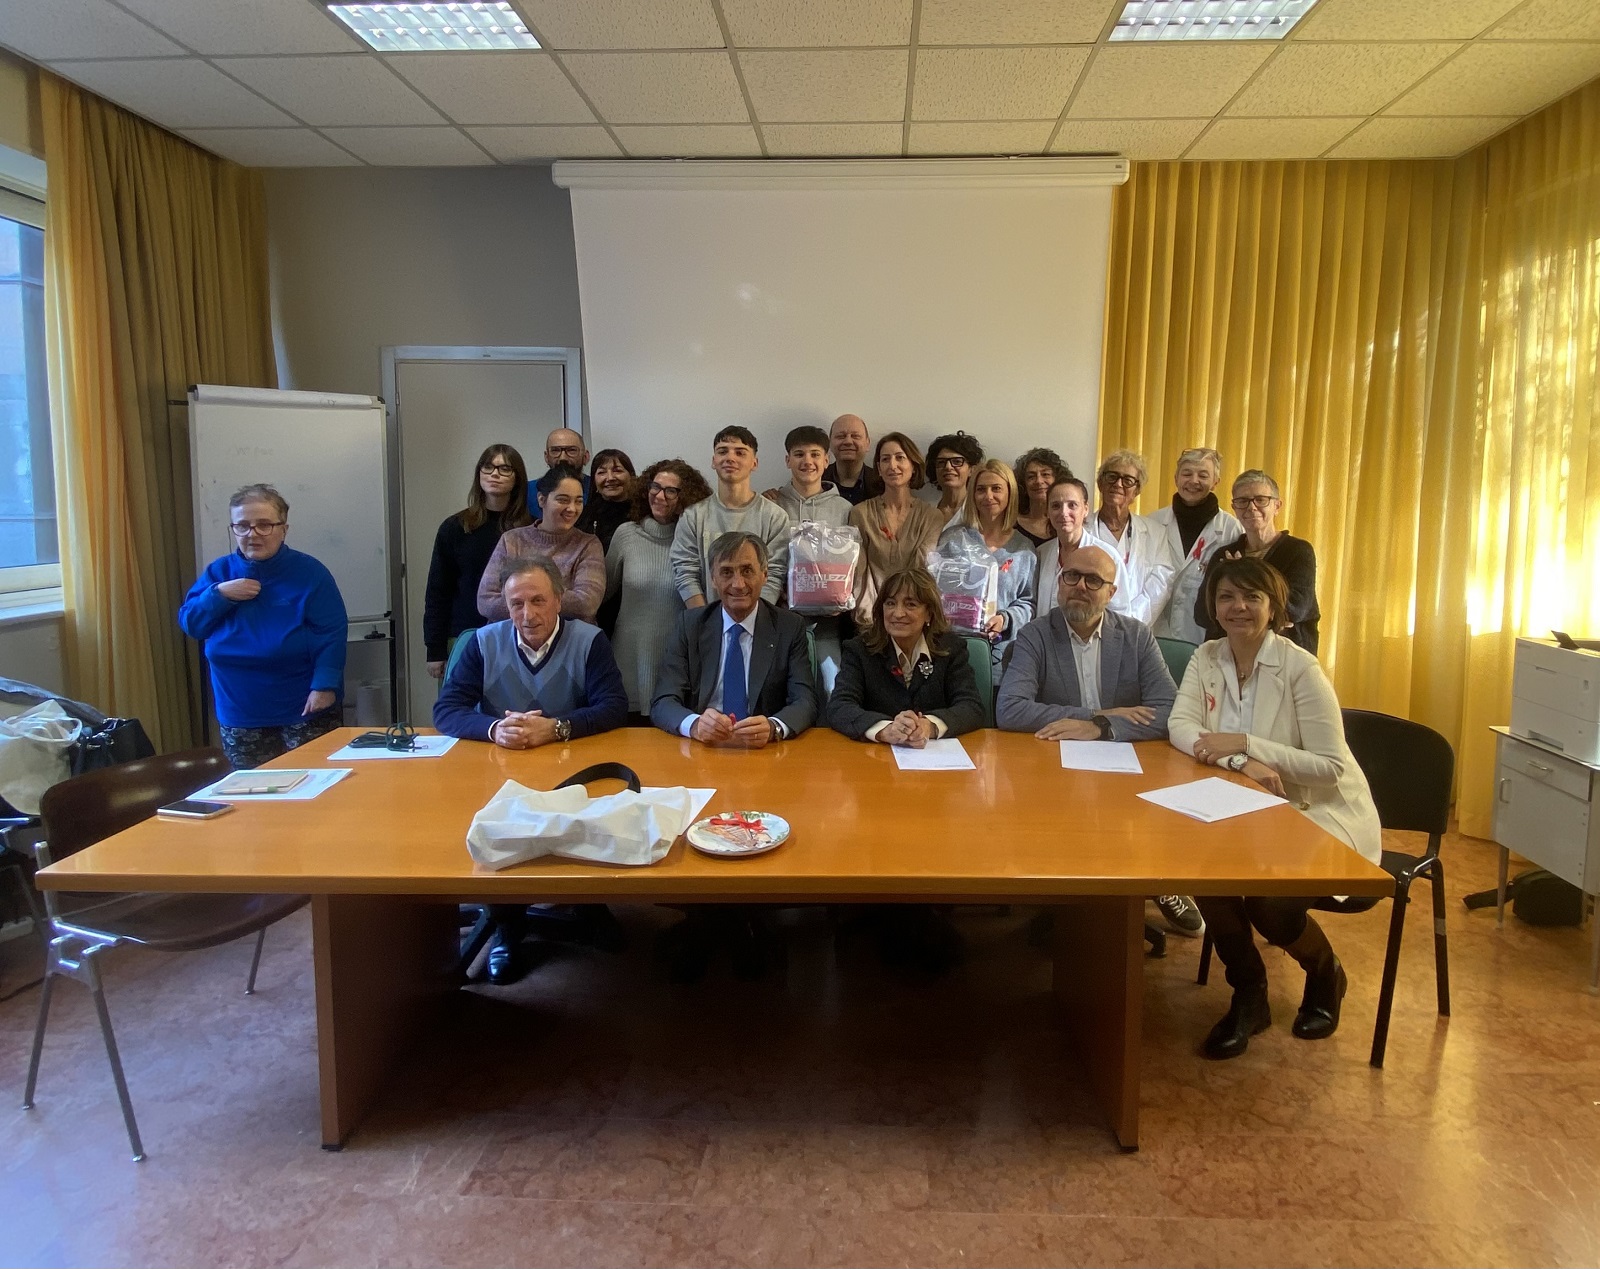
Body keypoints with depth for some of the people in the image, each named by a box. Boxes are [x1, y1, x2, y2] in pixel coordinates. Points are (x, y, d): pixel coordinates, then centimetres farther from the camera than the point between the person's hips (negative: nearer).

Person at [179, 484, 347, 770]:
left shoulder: (309, 572, -6)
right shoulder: (218, 572, 7)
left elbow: (331, 634, -10)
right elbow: (189, 624, 4)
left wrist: (324, 685, -22)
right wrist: (219, 594, -13)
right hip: (239, 717, 4)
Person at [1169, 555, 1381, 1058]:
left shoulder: (1300, 668, -16)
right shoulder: (1207, 658, 1)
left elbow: (1331, 767, -18)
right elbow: (1181, 725, -12)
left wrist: (1246, 744, -26)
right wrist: (1239, 763, -28)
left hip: (1320, 816, -4)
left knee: (1269, 903, -25)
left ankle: (1326, 977, 16)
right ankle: (1248, 996, 3)